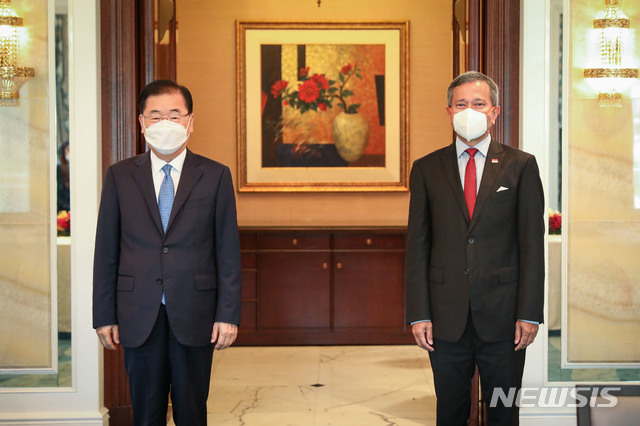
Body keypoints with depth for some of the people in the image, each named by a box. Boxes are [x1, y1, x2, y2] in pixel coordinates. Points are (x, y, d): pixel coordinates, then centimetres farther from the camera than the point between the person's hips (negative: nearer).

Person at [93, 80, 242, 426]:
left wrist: (228, 314, -5)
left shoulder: (215, 176, 3)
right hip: (138, 318, 1)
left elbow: (228, 250, 1)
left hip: (194, 316, 0)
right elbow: (106, 251, 4)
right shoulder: (119, 176, 5)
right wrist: (104, 317, 1)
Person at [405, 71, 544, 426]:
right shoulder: (426, 169, 7)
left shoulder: (521, 166, 4)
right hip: (446, 317, 1)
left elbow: (532, 243, 0)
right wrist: (418, 314, -3)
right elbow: (417, 245, 5)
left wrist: (530, 313, -6)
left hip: (503, 316, -1)